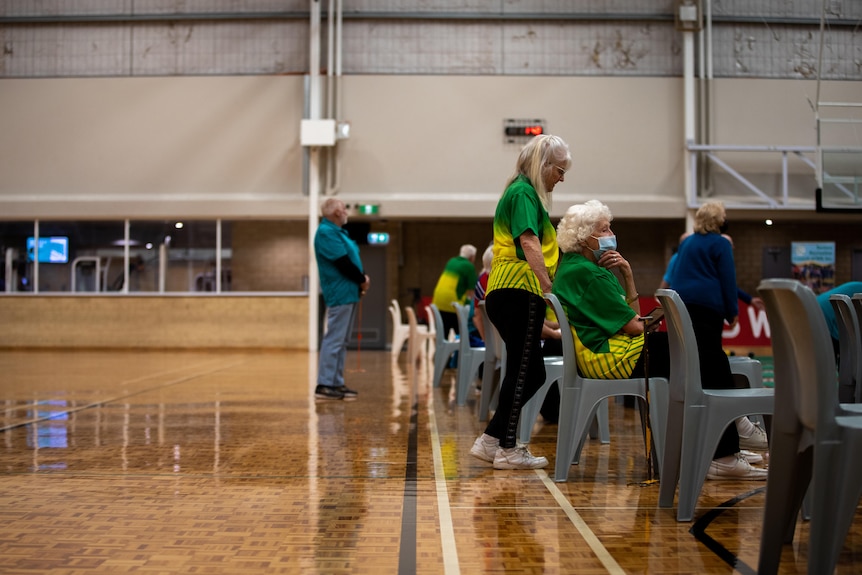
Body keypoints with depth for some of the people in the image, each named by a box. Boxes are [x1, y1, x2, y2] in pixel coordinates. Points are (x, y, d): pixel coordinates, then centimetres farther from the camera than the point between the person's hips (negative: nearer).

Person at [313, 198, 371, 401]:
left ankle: (336, 382, 18)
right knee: (334, 339, -8)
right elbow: (343, 263, -19)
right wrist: (362, 280, -7)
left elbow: (350, 260, 17)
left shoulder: (337, 231, 18)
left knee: (342, 340, 12)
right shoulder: (326, 232, -14)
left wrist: (361, 279, 2)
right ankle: (324, 385, -5)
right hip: (340, 293, -10)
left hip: (348, 292, 10)